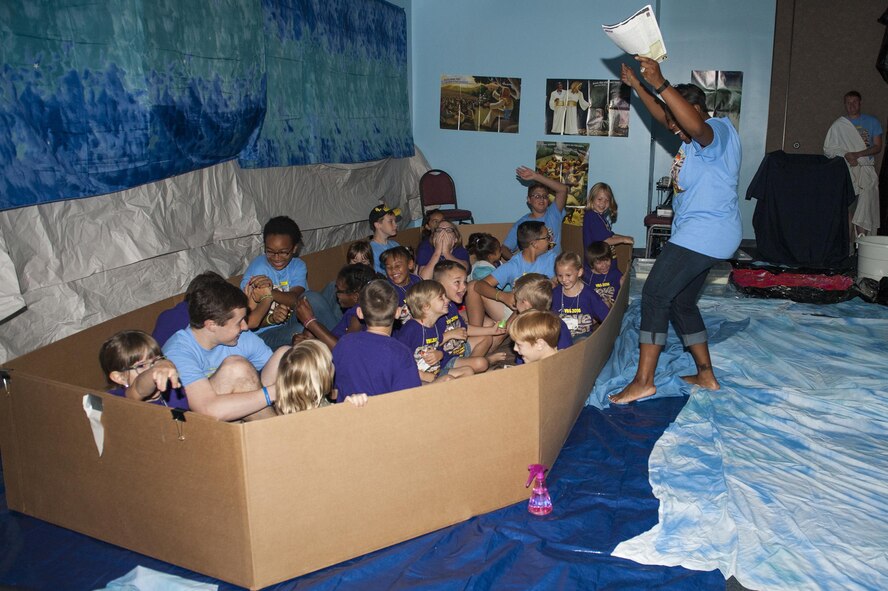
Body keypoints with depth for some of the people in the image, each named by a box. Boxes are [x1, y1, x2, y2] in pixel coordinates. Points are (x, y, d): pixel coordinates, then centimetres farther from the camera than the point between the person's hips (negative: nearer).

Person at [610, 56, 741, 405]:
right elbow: (663, 117, 32)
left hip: (706, 231, -11)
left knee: (655, 294, -13)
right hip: (699, 233, 11)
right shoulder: (696, 139, 18)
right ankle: (706, 376, 23)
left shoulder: (718, 130, -12)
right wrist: (636, 85, 27)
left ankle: (643, 382, -12)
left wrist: (661, 84, -40)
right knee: (681, 302, 15)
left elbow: (696, 126, -37)